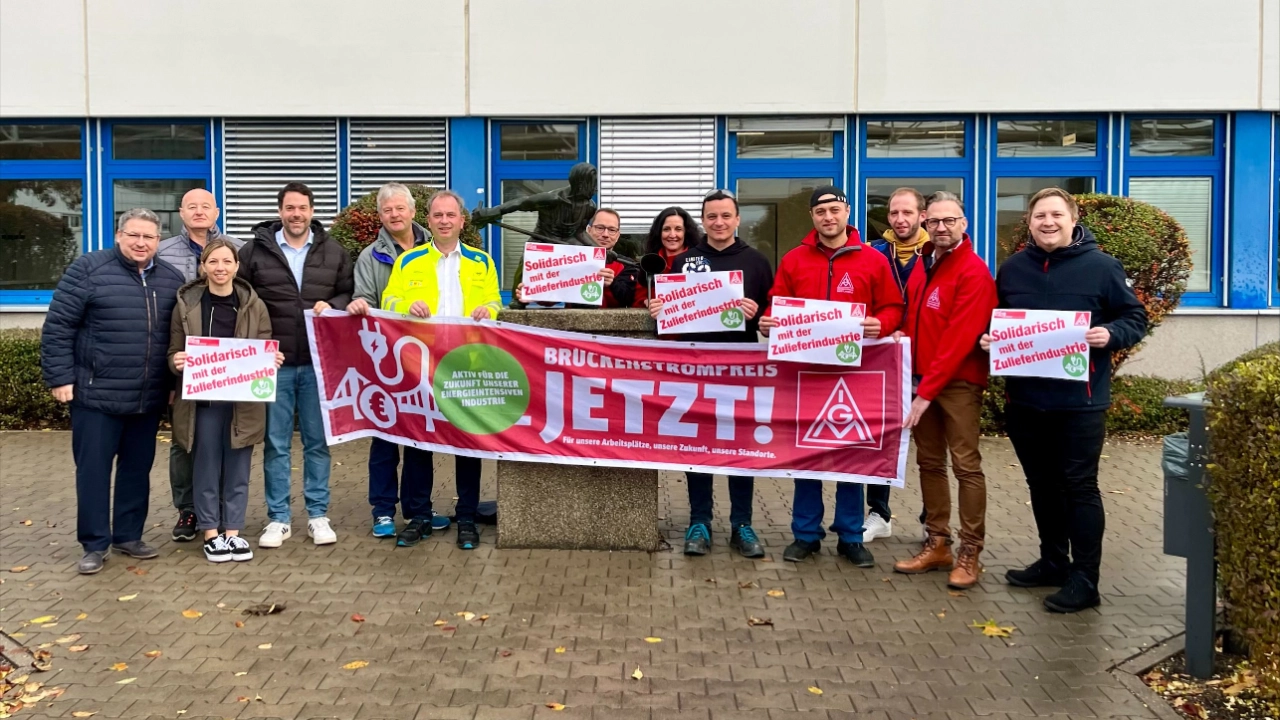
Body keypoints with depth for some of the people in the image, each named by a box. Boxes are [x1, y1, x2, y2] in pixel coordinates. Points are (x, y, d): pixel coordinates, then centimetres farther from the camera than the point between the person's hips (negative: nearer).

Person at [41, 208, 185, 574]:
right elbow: (58, 326, -6)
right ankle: (95, 544, 12)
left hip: (149, 398, 4)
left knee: (138, 469, 12)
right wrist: (60, 377, -10)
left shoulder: (172, 278, 8)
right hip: (96, 395, -4)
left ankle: (129, 535, 24)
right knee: (93, 469, 2)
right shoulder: (88, 269, -5)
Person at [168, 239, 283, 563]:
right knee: (206, 469, 7)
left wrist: (272, 361, -14)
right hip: (201, 401, -1)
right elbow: (174, 352, 5)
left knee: (237, 470, 8)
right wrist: (177, 362, -17)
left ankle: (233, 531, 18)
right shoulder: (187, 305, 1)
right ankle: (211, 532, 18)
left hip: (243, 401, 1)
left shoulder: (254, 305, 3)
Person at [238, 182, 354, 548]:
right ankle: (278, 518, 15)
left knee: (318, 440, 7)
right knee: (276, 443, 5)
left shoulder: (334, 252, 7)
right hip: (273, 363, -1)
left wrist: (333, 306, -8)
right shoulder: (255, 250, 3)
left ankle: (318, 515, 18)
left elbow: (350, 294, 14)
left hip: (319, 362, 1)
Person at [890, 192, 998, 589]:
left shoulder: (974, 272, -12)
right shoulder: (922, 265, 12)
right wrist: (913, 376, 1)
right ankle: (937, 544, 21)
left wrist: (928, 391, -20)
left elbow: (959, 339, -18)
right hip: (922, 378, 7)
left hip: (958, 382, -7)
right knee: (929, 462, 11)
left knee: (966, 465, -2)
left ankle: (970, 553, 5)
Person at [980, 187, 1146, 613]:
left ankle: (1085, 579, 8)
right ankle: (1053, 561, 31)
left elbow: (1135, 317, 0)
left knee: (1079, 486, 0)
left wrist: (1111, 334, -20)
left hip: (1080, 400, -5)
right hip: (1025, 397, 5)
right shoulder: (1012, 269, 8)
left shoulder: (1101, 266, -5)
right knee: (1042, 484, 16)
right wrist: (989, 338, -2)